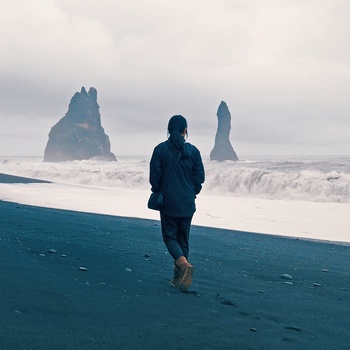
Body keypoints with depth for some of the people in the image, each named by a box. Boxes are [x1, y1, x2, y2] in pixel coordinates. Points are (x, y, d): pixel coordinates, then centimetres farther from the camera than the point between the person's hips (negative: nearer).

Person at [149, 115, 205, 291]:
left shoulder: (160, 149, -7)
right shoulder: (193, 150, -2)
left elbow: (154, 177, -6)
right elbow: (199, 177, 1)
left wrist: (157, 193, 11)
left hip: (168, 202, -2)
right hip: (187, 203, 3)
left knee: (169, 236, 7)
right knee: (183, 238, 13)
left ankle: (184, 265, -20)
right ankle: (179, 278, 17)